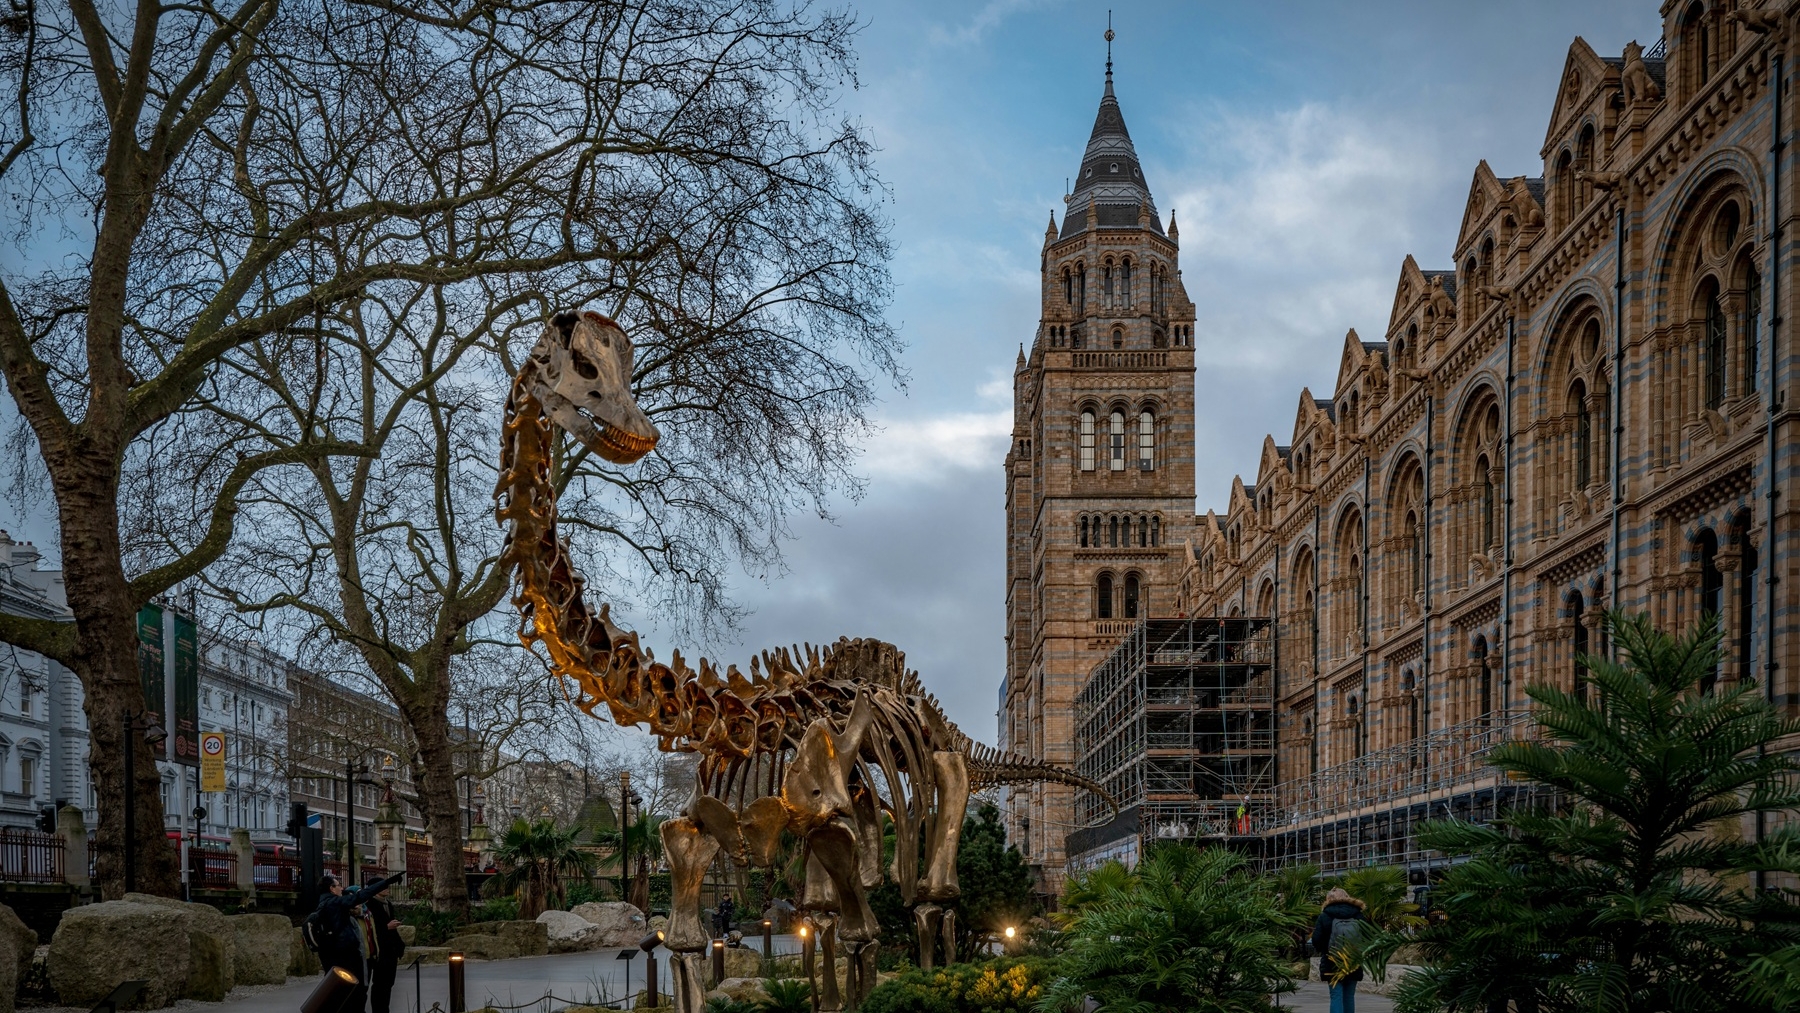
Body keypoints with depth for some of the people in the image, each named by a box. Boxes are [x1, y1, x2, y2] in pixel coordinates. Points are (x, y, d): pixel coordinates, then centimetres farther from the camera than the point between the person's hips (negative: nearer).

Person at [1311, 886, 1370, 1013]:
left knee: (1336, 997, -3)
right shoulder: (1359, 916, 1)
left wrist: (1324, 950, 14)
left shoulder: (1325, 916, -6)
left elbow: (1316, 941, -6)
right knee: (1349, 996, 10)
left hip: (1332, 964, -3)